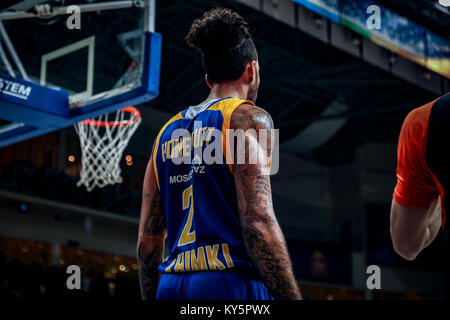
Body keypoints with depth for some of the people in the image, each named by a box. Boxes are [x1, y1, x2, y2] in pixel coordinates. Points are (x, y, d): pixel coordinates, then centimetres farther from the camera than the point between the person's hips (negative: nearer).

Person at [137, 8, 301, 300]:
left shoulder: (167, 133, 17)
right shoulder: (249, 118, -1)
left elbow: (147, 240, 16)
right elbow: (258, 221, -14)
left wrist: (152, 297, 22)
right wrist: (291, 296, -14)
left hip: (172, 287, 7)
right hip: (233, 285, -7)